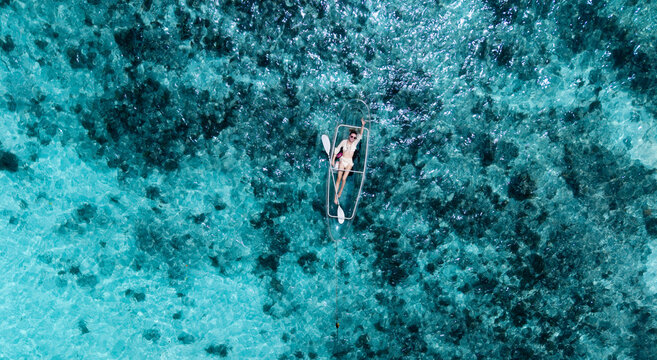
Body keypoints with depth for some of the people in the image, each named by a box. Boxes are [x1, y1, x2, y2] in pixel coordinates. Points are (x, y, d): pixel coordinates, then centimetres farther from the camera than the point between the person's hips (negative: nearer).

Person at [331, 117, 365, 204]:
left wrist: (362, 125, -26)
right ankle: (336, 197, -4)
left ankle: (340, 192, 13)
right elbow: (337, 149, 3)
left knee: (344, 178, -10)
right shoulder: (344, 141, -1)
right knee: (339, 178, -7)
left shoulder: (355, 142, -1)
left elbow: (360, 135, -15)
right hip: (342, 160, 0)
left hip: (349, 162, 0)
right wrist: (333, 159, -1)